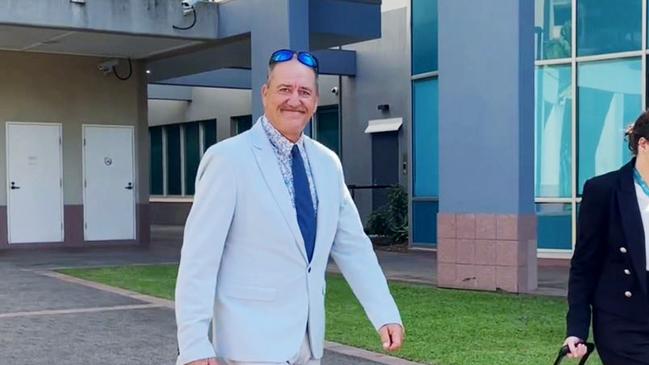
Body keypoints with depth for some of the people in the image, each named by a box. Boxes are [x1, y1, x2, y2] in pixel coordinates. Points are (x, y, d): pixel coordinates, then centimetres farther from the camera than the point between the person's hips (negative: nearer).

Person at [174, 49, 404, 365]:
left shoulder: (327, 164, 8)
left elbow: (353, 247, 11)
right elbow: (198, 257, -13)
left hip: (308, 339, 6)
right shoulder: (228, 158, -11)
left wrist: (385, 314, 2)